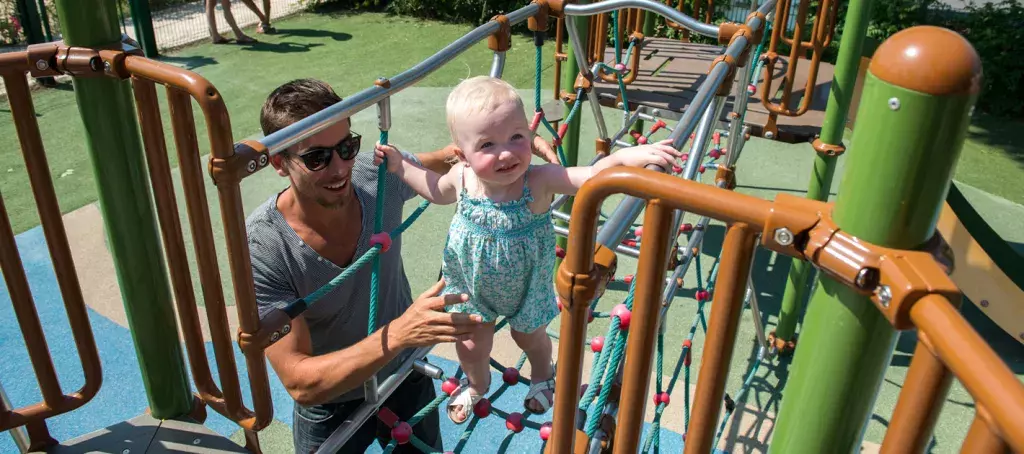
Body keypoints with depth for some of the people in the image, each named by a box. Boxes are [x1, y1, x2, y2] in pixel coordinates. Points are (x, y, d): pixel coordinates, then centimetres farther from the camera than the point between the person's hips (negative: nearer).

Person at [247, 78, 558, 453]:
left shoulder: (378, 173, -19)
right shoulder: (259, 249, -29)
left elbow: (444, 160, 2)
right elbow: (299, 384, -30)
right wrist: (398, 334, -44)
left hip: (407, 379, 3)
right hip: (329, 408, -3)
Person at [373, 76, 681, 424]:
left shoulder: (538, 181, -35)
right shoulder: (461, 177, -24)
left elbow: (592, 176, -47)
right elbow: (438, 191, 2)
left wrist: (625, 157, -66)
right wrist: (401, 165, -1)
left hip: (526, 286, -2)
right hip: (471, 284, 2)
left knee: (529, 336, 25)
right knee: (471, 344, 20)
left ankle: (542, 375, 61)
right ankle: (476, 383, 56)